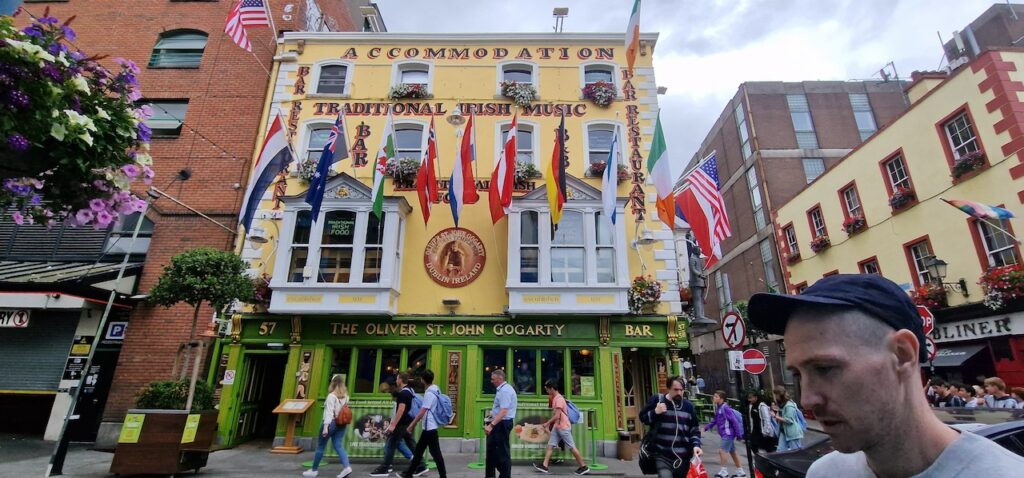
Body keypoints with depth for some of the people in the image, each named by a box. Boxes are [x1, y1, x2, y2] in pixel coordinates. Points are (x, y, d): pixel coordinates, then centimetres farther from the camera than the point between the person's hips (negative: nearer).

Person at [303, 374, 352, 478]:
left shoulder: (331, 396, -13)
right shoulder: (345, 395, 8)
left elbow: (329, 412, -19)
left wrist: (326, 426, -22)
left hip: (332, 422, -6)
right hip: (341, 423, 6)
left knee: (320, 446, 11)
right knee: (338, 446, 5)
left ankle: (314, 470, 23)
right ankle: (347, 467, -11)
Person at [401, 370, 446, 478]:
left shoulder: (429, 393, -21)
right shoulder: (435, 389, 8)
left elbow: (422, 412, -22)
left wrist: (411, 425, -15)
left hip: (429, 427, -10)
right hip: (430, 426, 10)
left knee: (435, 453, -2)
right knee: (419, 449, 17)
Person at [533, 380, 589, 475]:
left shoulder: (559, 399, -19)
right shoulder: (555, 398, 12)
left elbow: (557, 415, -23)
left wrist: (547, 423, -17)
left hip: (563, 427, -10)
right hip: (557, 427, 10)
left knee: (572, 447, -1)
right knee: (550, 445, 4)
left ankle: (583, 467, 9)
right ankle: (544, 466, 5)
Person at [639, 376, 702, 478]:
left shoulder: (688, 406, 6)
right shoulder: (657, 400, -1)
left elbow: (695, 429, 11)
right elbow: (642, 417, 6)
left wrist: (696, 445, -6)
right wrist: (655, 412, -12)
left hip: (683, 457, 3)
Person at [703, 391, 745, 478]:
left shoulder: (725, 408, -21)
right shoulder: (718, 408, 7)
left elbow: (734, 421, -21)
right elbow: (715, 419, 15)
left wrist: (738, 434, -18)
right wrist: (708, 426, 5)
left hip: (728, 434, -10)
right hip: (725, 434, 10)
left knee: (722, 450, -10)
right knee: (733, 452, 18)